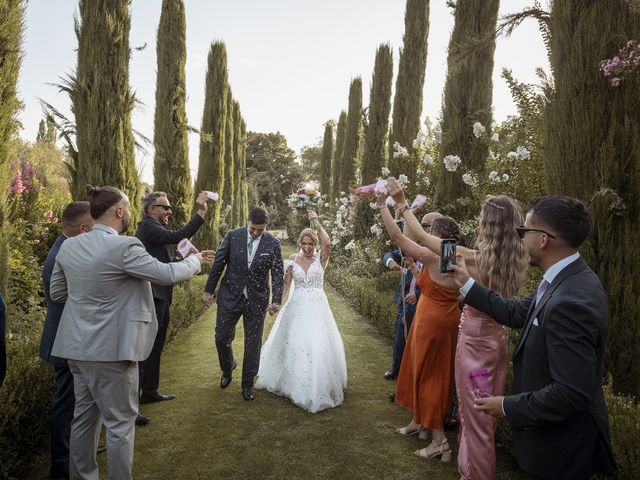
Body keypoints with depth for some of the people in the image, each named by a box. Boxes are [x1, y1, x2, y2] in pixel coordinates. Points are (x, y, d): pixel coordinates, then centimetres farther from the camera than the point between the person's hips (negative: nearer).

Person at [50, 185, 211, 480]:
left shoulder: (68, 246, 3)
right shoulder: (124, 247, -19)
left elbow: (56, 293, 12)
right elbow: (168, 273, -15)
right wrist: (195, 260, 2)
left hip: (77, 346, 8)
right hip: (110, 348, -7)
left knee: (85, 414, 20)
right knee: (120, 421, 7)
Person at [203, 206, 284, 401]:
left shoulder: (273, 243, -5)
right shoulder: (232, 236, -5)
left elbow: (277, 274, -4)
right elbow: (218, 264, 0)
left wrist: (276, 300, -13)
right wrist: (209, 290, 1)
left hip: (257, 299, 0)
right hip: (230, 295, 0)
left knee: (253, 342, 7)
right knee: (222, 337, 4)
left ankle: (248, 384, 24)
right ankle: (227, 368, 36)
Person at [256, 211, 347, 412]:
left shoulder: (321, 258, -3)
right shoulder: (293, 259, 4)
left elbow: (328, 243, -23)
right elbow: (286, 284, 6)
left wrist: (317, 223, -21)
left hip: (316, 307, -2)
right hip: (296, 307, 2)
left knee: (318, 346, -3)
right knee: (292, 344, 9)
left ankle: (318, 387, 18)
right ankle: (292, 383, 31)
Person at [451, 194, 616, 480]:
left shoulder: (570, 302, -33)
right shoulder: (567, 282, -2)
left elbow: (572, 393, -32)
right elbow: (515, 313, 8)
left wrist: (508, 406, -20)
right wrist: (466, 283, 11)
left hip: (560, 446, -9)